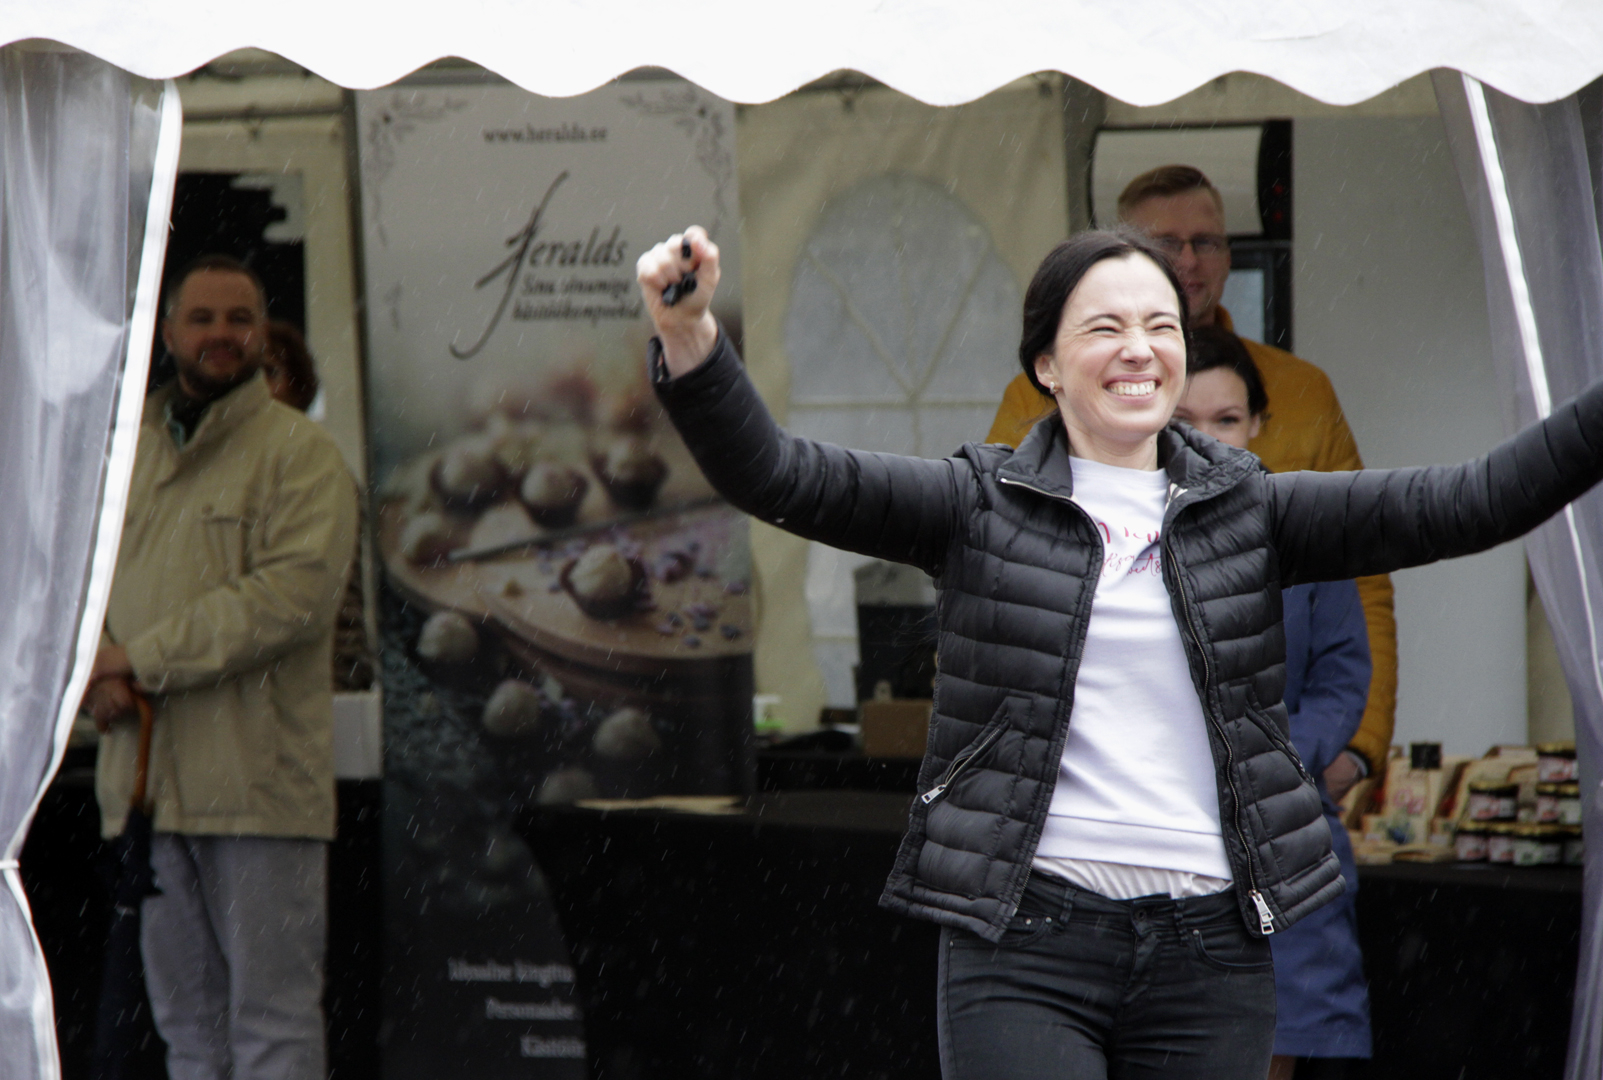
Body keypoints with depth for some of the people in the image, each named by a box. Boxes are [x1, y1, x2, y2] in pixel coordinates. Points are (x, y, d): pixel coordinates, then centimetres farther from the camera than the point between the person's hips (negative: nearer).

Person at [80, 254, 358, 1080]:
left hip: (260, 785, -6)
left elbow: (294, 592, -14)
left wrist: (145, 658, -13)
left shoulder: (299, 453, -1)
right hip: (144, 782, 6)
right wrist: (93, 676, -6)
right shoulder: (124, 454, 18)